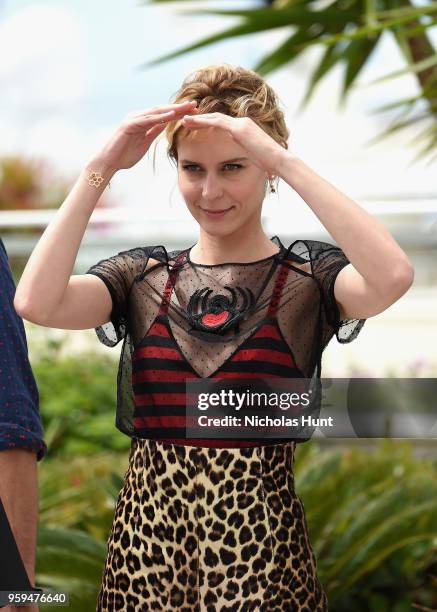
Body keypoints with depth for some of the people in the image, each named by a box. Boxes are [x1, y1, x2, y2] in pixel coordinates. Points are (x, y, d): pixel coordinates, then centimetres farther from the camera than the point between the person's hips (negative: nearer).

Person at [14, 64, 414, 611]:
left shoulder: (308, 277, -3)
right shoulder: (144, 276, 5)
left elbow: (392, 277, -27)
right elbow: (37, 302, -14)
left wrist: (284, 162, -23)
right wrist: (100, 169, -12)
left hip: (260, 538, -2)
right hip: (147, 530, 3)